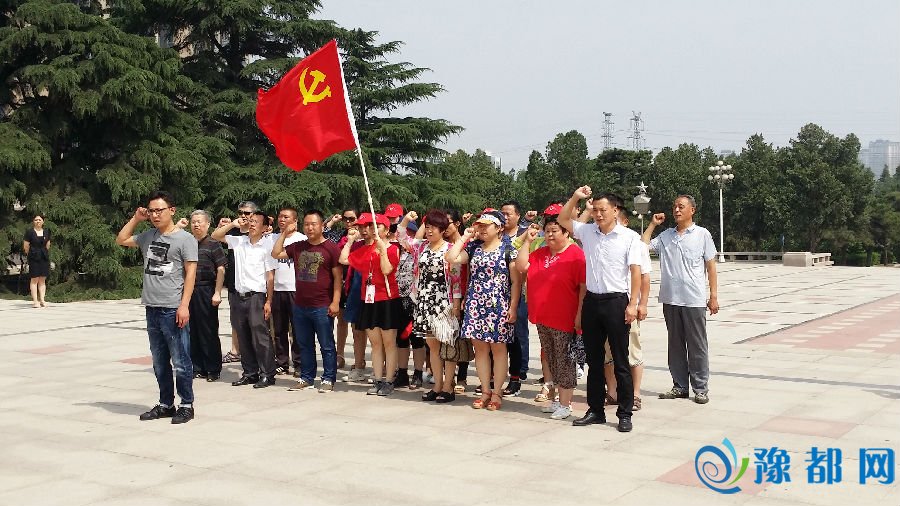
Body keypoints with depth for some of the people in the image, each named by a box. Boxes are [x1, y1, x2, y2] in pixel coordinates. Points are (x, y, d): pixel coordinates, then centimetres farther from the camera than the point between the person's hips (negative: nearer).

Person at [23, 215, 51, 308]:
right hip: (33, 258, -4)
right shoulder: (29, 232, -4)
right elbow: (26, 246, 0)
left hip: (44, 257, 4)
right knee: (34, 279, -4)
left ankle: (42, 300, 6)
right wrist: (31, 255, 8)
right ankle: (35, 301, -3)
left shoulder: (46, 232, 10)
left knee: (42, 280, 5)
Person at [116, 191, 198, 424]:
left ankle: (186, 405, 7)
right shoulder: (148, 236, 14)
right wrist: (135, 219, 14)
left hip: (174, 310, -7)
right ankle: (165, 404, 23)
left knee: (180, 361, -2)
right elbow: (121, 240, 27)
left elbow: (190, 272, -9)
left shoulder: (185, 238, -5)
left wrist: (184, 305, -16)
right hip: (152, 308, 7)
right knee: (160, 362, 13)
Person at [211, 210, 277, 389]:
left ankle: (267, 374, 2)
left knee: (260, 337, -5)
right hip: (238, 296, 6)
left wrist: (268, 302, -10)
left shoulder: (267, 246, -4)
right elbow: (215, 236, 14)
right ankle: (250, 372, 21)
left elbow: (270, 276, -5)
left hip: (256, 297, -5)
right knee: (244, 338, 11)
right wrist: (233, 224, 1)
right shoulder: (239, 241, 10)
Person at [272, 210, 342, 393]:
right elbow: (276, 254, 13)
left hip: (322, 307, -6)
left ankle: (328, 379, 9)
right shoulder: (298, 247, 12)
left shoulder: (331, 248, -5)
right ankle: (306, 379, 23)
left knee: (327, 345, 1)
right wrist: (285, 233, 7)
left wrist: (335, 302, -13)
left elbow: (337, 277, -7)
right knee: (304, 345, 14)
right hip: (300, 306, 6)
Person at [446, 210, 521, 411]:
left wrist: (513, 307, -10)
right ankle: (485, 391, 14)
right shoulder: (474, 248, 12)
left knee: (498, 348, 1)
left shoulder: (508, 249, -2)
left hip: (499, 306, -4)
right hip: (476, 305, 4)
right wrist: (464, 238, 3)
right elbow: (451, 258, 0)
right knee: (480, 348, 6)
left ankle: (497, 393, 8)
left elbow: (516, 281, -4)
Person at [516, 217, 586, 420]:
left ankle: (565, 404, 7)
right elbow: (522, 266, 6)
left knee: (564, 360, 0)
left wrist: (580, 313, -17)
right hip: (542, 319, 7)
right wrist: (527, 241, 3)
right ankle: (560, 399, 24)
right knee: (552, 361, 14)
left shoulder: (576, 254, -10)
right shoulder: (540, 253, 13)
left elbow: (584, 285, -13)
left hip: (564, 319, -7)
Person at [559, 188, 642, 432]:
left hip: (616, 302, -5)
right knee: (594, 360, 11)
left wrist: (632, 304, -15)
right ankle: (595, 410, 21)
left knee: (620, 361, 0)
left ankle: (624, 414, 8)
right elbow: (563, 220, 19)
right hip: (591, 301, 5)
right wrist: (575, 198, 5)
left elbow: (636, 272, -9)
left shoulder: (629, 237, -6)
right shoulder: (588, 232, 8)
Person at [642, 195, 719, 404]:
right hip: (670, 299, 4)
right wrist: (652, 224, 4)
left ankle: (701, 388, 9)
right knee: (676, 344, 10)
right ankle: (680, 386, 19)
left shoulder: (702, 234, 1)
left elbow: (711, 266, 1)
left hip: (694, 300, -4)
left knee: (697, 345, 2)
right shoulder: (665, 235, 10)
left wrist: (713, 296, -3)